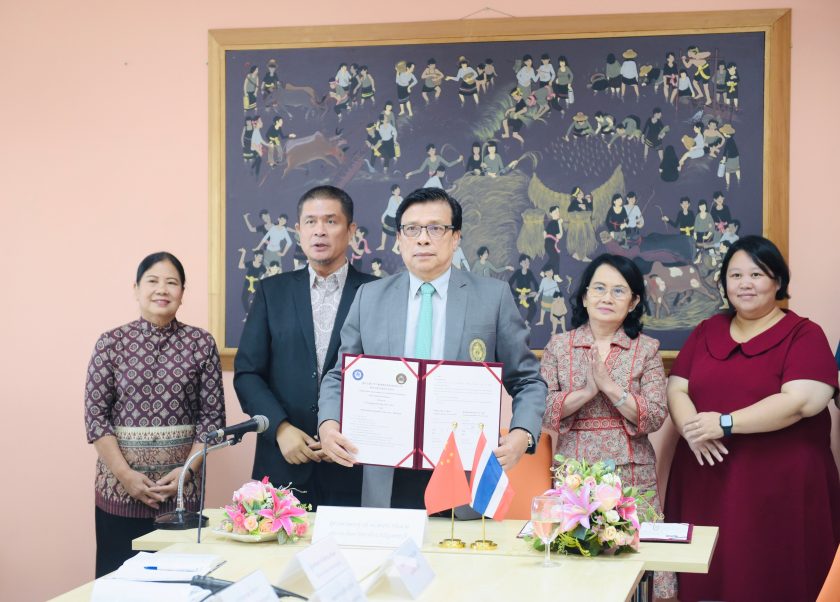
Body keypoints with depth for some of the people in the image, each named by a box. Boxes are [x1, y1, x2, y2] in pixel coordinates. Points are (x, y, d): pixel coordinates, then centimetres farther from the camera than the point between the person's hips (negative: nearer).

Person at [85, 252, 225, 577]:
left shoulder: (201, 343, 3)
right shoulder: (111, 343, 1)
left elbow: (212, 414, 2)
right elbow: (95, 414, -2)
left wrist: (187, 469, -8)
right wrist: (125, 474, -9)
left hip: (180, 487, 0)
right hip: (120, 487, 0)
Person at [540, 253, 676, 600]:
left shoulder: (646, 349, 4)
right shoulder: (558, 347, 6)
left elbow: (656, 418, -4)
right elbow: (542, 412, -3)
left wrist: (609, 385, -14)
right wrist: (587, 391, -14)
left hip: (633, 477, 0)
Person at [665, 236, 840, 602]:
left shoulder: (804, 335, -2)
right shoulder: (706, 332, 15)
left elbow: (803, 401, -15)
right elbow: (676, 390, 9)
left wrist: (725, 423, -17)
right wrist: (693, 430, -13)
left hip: (778, 485, -4)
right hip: (707, 482, 4)